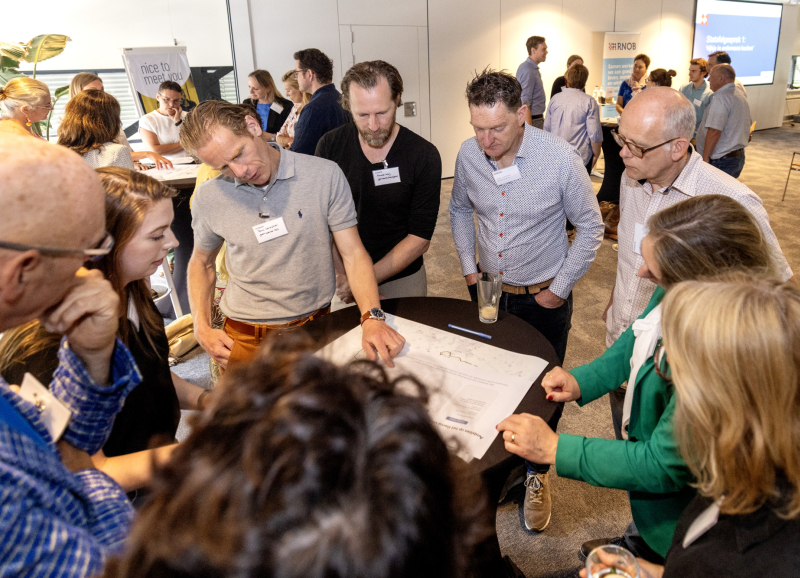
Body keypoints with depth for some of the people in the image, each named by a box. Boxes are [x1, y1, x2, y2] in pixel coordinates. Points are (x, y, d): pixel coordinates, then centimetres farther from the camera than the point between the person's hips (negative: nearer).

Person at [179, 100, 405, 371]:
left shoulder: (325, 176, -11)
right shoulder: (208, 197, -5)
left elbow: (353, 254, -11)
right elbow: (201, 262, 10)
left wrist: (373, 318, -25)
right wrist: (202, 329, -2)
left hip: (316, 327, -1)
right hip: (245, 339, 1)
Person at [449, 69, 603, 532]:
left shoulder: (560, 158, -21)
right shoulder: (468, 155, -9)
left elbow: (590, 227, -9)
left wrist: (559, 289, -9)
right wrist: (469, 268, 4)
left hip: (543, 298, -3)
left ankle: (537, 474, 36)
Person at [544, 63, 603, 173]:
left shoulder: (555, 99, 4)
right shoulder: (589, 102, -8)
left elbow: (547, 128, 13)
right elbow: (595, 134, -9)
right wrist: (596, 155, 5)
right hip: (580, 156, -3)